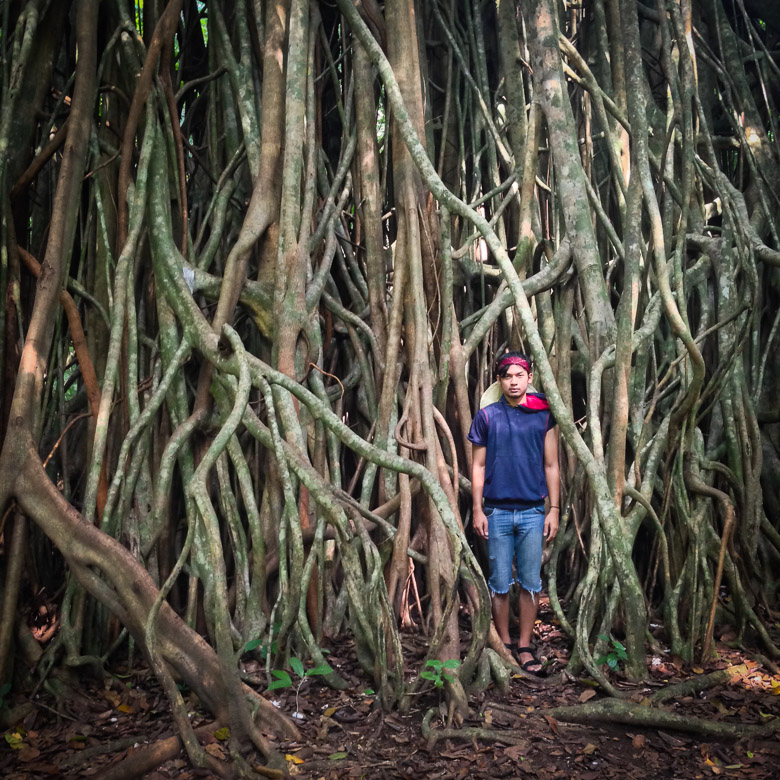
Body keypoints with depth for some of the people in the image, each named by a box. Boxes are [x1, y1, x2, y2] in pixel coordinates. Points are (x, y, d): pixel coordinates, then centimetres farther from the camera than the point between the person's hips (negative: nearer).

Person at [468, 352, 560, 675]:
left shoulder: (544, 415, 4)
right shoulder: (486, 416, 3)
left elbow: (551, 466, 7)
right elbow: (478, 466, 4)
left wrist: (554, 510, 2)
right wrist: (477, 510, -1)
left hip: (533, 512, 1)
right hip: (497, 512, 0)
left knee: (530, 582, 6)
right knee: (500, 583, 6)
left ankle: (524, 648, 17)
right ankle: (504, 646, 20)